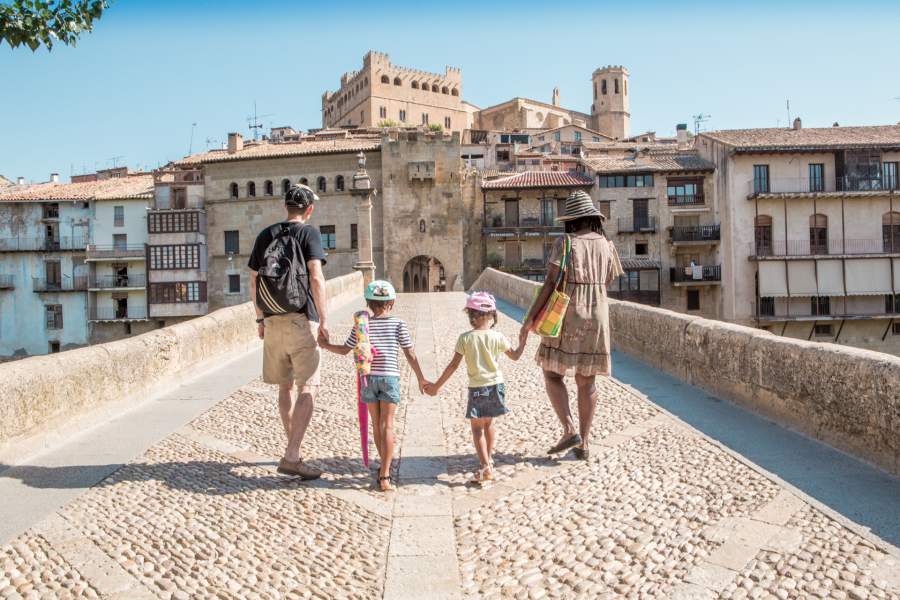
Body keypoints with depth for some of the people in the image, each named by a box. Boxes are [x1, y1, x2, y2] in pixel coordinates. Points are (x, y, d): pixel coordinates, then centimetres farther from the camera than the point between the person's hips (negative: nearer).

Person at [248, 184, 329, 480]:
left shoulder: (266, 234, 13)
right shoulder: (309, 232, -2)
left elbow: (253, 281, 14)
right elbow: (316, 278, -13)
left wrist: (260, 317, 23)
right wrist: (324, 318, -12)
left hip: (272, 320, 6)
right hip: (301, 319, -5)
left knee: (285, 387, 14)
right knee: (308, 388, -3)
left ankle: (293, 450, 24)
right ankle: (291, 456, -11)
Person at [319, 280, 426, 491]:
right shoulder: (399, 324, -3)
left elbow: (344, 350, 5)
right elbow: (410, 354, -2)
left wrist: (326, 345, 23)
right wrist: (421, 378, 7)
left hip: (369, 378, 2)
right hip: (390, 377, -2)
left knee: (376, 424, 15)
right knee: (387, 426, -3)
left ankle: (385, 467, 30)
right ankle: (384, 475, -10)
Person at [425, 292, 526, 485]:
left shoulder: (465, 338, -12)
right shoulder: (497, 337, -6)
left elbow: (453, 365, -10)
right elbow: (515, 356, 8)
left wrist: (436, 386, -1)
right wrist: (522, 341, 28)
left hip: (477, 388, -3)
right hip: (496, 385, 3)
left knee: (477, 428, 5)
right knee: (489, 424, 22)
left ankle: (486, 467, -6)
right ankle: (488, 459, 37)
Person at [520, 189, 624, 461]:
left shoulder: (565, 242, -7)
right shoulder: (606, 245, 6)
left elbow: (550, 281, -13)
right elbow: (606, 282, 13)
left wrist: (530, 316, -11)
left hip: (566, 315, -5)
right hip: (597, 316, 5)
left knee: (552, 374, 8)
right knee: (586, 381, 9)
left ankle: (570, 430, -5)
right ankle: (583, 444, 14)